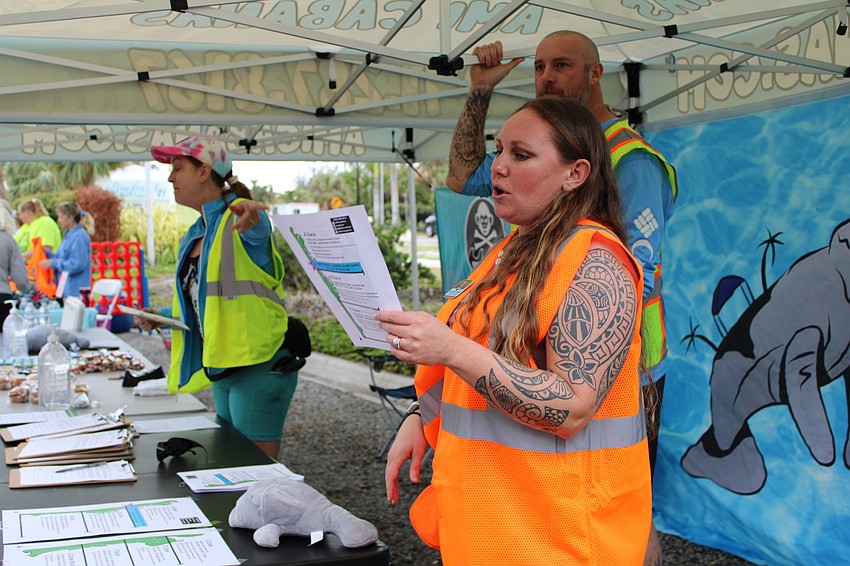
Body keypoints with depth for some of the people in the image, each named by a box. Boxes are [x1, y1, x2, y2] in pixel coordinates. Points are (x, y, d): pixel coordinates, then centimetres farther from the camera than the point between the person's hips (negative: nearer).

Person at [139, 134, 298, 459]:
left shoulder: (239, 220, -12)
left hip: (259, 365, -9)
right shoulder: (193, 237, 14)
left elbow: (258, 229, -38)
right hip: (223, 370, 9)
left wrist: (248, 214, -61)